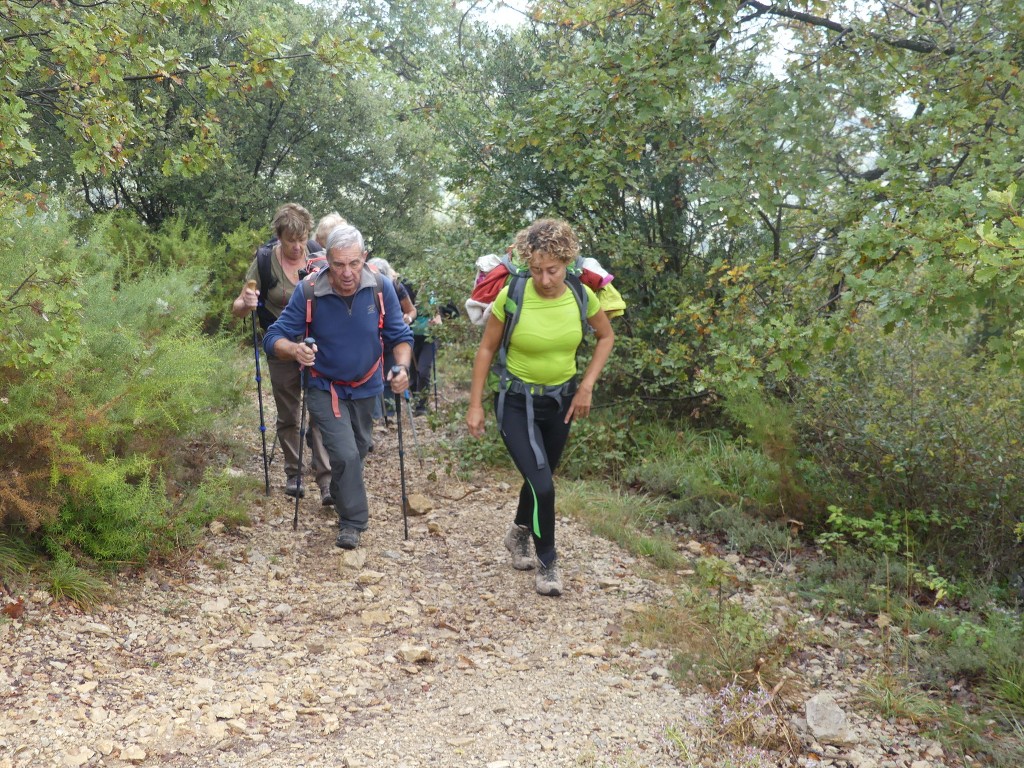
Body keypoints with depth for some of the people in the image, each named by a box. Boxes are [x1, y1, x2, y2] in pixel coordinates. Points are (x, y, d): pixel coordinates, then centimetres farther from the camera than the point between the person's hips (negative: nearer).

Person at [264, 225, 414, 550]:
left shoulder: (381, 289, -18)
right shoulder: (308, 292, -23)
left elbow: (400, 336, -8)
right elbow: (274, 339, -19)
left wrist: (402, 367, -28)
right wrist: (294, 349, -42)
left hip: (366, 388, 3)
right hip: (325, 389, -3)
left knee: (358, 450, 23)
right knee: (346, 455, -17)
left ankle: (342, 495, 54)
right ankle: (353, 522, 5)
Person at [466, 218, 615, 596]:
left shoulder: (581, 295, -13)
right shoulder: (512, 295, -21)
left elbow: (606, 337, 6)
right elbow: (486, 349, -8)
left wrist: (586, 386, -2)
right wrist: (475, 405, -7)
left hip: (561, 399, 4)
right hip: (517, 401, -4)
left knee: (540, 477, 20)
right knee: (543, 485, -13)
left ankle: (519, 533, 49)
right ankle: (548, 563, 11)